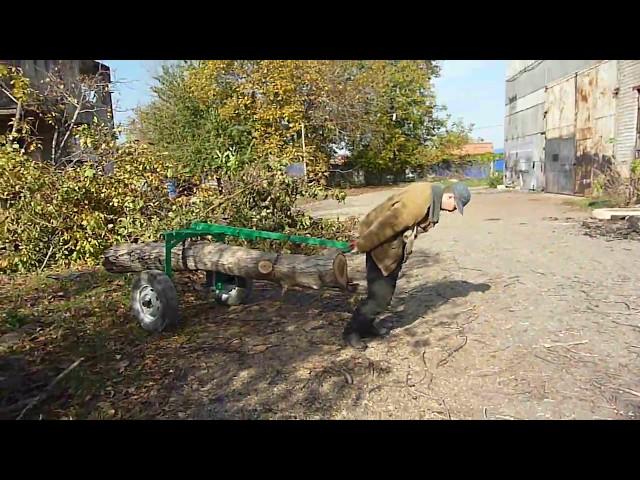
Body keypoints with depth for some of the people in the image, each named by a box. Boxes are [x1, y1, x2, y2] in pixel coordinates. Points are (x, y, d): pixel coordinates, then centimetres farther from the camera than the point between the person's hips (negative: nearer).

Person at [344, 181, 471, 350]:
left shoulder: (432, 196, 2)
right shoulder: (418, 203, -31)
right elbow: (386, 225, -28)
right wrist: (362, 245, -21)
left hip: (395, 246, 10)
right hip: (381, 243, -10)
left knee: (387, 290, 15)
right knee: (380, 295, -8)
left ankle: (366, 325, 30)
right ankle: (351, 330, 7)